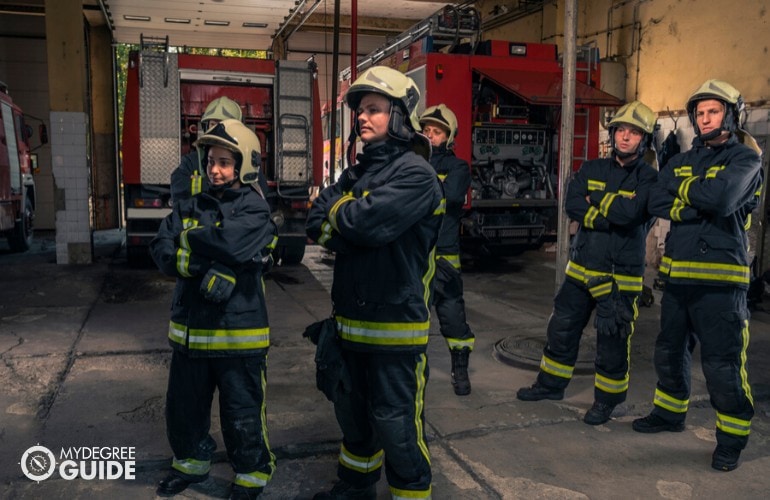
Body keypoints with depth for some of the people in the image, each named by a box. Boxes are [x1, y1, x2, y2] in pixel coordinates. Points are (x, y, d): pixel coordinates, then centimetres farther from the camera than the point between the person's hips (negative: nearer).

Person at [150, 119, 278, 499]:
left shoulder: (254, 209, -7)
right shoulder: (190, 207, 8)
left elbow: (231, 244, -26)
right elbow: (162, 252, -5)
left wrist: (190, 240, -10)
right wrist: (211, 266, -19)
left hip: (238, 330, -5)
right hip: (189, 328, 5)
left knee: (242, 413, 8)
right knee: (183, 406, 20)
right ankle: (191, 463, 44)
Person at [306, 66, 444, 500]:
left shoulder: (415, 173, -14)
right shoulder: (357, 173, 11)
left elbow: (370, 220, -27)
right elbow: (317, 225, 3)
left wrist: (337, 212, -8)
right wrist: (356, 226, -15)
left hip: (397, 324, -8)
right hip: (351, 320, 8)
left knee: (396, 425, 1)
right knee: (352, 412, 23)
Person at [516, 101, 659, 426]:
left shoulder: (648, 178, -6)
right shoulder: (592, 169, 7)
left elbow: (629, 212, -24)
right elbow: (572, 204, -9)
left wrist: (595, 201, -10)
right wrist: (611, 218, -18)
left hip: (622, 275, -4)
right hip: (581, 268, 5)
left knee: (612, 342, 4)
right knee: (562, 329, 14)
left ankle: (606, 400, 22)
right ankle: (551, 384, 32)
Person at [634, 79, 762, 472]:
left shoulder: (744, 158, -3)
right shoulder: (682, 161, 15)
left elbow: (721, 198, -22)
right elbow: (657, 202, 0)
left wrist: (686, 191, -5)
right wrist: (701, 203, -13)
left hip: (720, 276, -6)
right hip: (677, 273, 7)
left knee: (722, 362, -4)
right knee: (669, 351, 18)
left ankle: (732, 438, 14)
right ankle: (670, 412, 38)